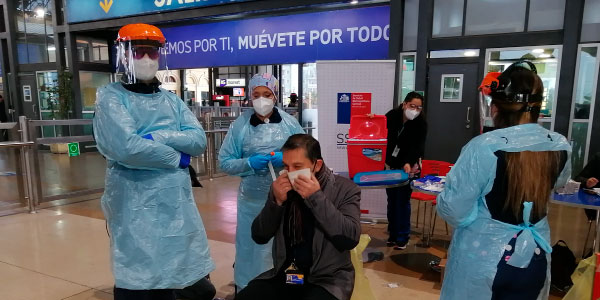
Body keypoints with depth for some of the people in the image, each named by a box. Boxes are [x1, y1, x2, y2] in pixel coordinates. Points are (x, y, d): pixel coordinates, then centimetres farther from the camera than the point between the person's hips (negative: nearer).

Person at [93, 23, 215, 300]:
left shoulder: (171, 99, 11)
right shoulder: (111, 97, -4)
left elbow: (199, 140, -3)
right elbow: (126, 147, -21)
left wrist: (155, 136, -15)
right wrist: (177, 157, -10)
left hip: (177, 201, 5)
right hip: (134, 204, -5)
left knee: (169, 273, 17)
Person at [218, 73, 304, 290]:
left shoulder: (289, 122, -1)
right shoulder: (240, 125, -3)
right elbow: (225, 163, -1)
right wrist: (249, 163, -16)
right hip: (252, 199, -1)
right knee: (252, 247, 10)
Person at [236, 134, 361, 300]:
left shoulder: (344, 189, -6)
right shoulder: (282, 188, 4)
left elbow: (351, 238, -18)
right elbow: (259, 237, 4)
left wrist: (316, 197, -21)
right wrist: (276, 201, -12)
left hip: (327, 278, -3)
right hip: (285, 274, 4)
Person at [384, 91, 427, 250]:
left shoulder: (421, 123, -12)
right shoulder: (392, 115, -5)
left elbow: (418, 146, -19)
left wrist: (408, 163, -34)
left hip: (407, 166, -3)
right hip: (390, 165, 3)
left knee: (403, 201, -4)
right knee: (391, 200, 10)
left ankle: (402, 237, 7)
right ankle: (393, 234, 23)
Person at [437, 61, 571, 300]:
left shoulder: (483, 147, -23)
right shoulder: (561, 147, -7)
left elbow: (453, 210, -19)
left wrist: (444, 197, 2)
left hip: (481, 261, -4)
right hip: (535, 260, 4)